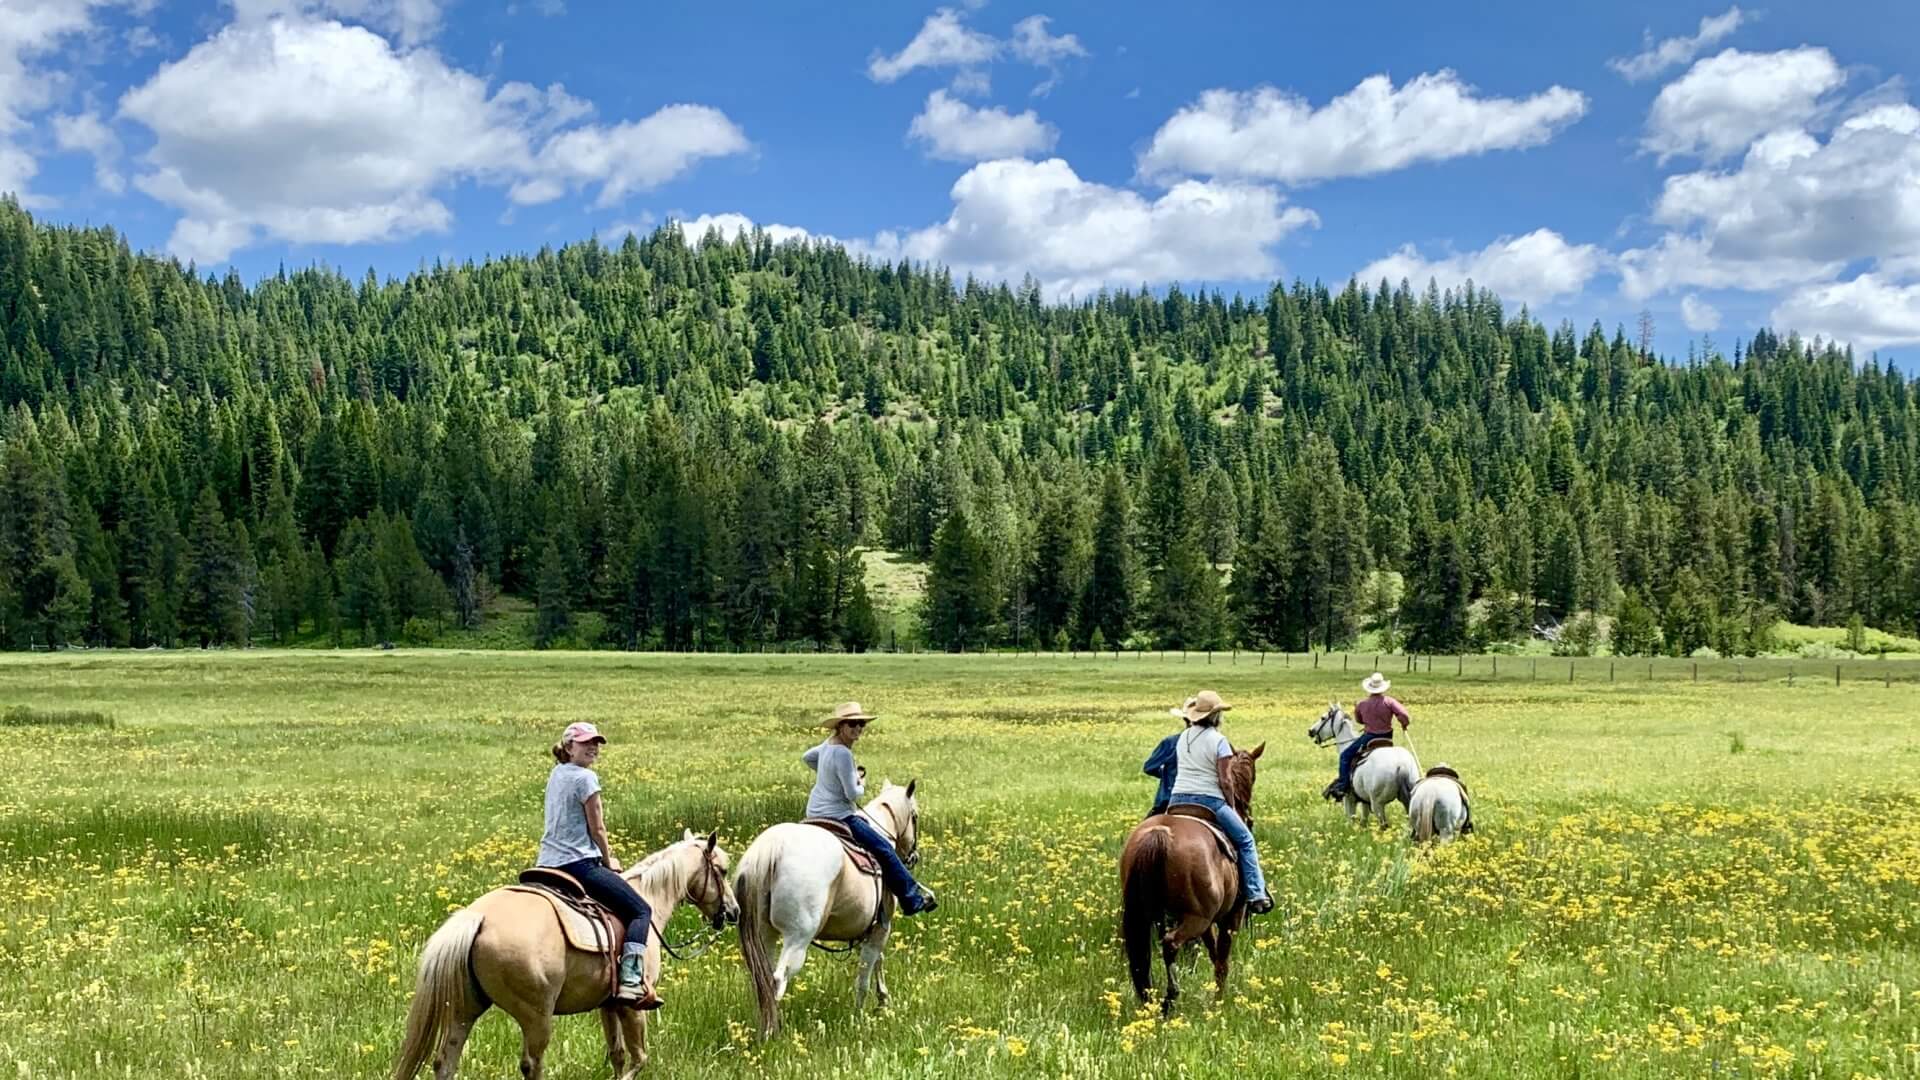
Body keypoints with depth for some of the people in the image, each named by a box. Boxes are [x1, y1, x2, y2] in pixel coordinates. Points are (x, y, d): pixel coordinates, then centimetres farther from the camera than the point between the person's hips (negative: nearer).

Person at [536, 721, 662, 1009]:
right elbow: (597, 829, -9)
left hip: (547, 864, 8)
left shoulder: (556, 774, 16)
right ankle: (630, 981, -18)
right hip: (580, 863, -8)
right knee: (641, 911, -3)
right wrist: (609, 861, 7)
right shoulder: (586, 778, -10)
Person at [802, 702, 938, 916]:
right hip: (837, 815, -11)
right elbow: (852, 794, -23)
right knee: (884, 848, -3)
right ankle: (912, 899, 3)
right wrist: (862, 786, -1)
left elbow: (807, 757, 28)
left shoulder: (828, 744, 6)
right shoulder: (843, 754, -24)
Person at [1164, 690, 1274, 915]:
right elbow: (1224, 781, -9)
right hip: (1209, 801, -5)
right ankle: (1256, 895, 5)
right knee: (1245, 840, 10)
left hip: (1179, 799, 5)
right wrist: (1233, 808, 0)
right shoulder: (1218, 741, -7)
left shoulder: (1182, 738, 11)